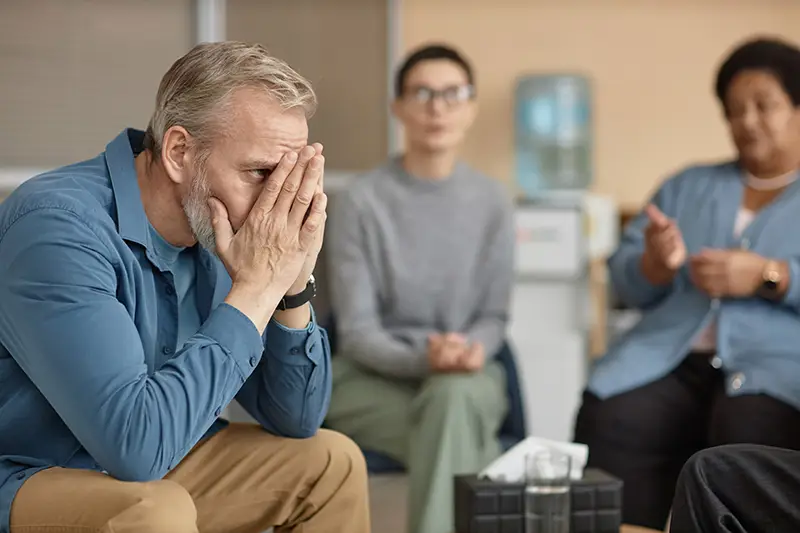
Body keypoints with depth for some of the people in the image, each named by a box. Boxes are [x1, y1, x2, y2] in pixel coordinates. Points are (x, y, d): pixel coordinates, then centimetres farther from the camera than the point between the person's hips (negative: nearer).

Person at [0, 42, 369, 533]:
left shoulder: (221, 232, -4)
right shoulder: (60, 229, -27)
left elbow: (296, 420, 0)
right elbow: (135, 445, -36)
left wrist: (293, 284, -16)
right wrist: (255, 288, -28)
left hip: (145, 473, 7)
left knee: (333, 462, 6)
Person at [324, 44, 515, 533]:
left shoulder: (493, 202, 2)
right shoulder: (362, 201, -7)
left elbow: (494, 317, 4)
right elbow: (356, 333, -8)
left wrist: (472, 351, -20)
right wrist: (423, 359, -26)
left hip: (466, 378, 2)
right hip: (372, 376, -2)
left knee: (454, 396, -35)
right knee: (460, 438, -33)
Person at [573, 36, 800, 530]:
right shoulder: (688, 186, 25)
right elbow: (626, 283, 17)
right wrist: (657, 265, -5)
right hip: (672, 361, 3)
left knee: (747, 433, -36)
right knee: (605, 423, -27)